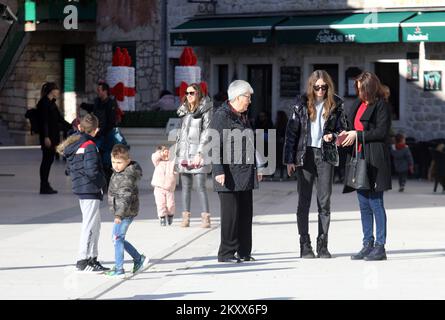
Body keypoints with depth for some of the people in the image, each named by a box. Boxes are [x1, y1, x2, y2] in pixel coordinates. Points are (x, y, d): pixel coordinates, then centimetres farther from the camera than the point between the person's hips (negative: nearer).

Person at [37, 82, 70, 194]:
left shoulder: (52, 103, 16)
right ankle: (44, 186, -2)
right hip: (47, 135, -9)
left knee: (49, 159, 11)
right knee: (46, 159, -6)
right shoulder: (44, 102, -12)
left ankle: (46, 185, 17)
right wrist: (46, 137, -22)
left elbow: (59, 118, 22)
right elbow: (44, 121, -18)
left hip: (54, 134, 9)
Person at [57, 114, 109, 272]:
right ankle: (83, 260, -2)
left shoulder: (73, 144, 10)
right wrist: (102, 183, -8)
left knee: (95, 224, 16)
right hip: (90, 189, -9)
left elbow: (70, 169, 16)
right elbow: (92, 170, -23)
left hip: (80, 188, 9)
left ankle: (92, 259, 20)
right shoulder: (89, 146, -16)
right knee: (90, 225, -4)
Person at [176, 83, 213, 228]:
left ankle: (206, 217, -6)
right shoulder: (184, 111, 15)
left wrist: (200, 153, -16)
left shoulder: (206, 110, -3)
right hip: (184, 153, 6)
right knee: (186, 186, 6)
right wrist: (177, 152, 14)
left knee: (201, 186, -9)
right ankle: (185, 216, 9)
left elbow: (206, 133, -9)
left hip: (198, 152, -6)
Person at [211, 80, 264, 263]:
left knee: (246, 213, 9)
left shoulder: (243, 116, 18)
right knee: (230, 214, -7)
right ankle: (226, 253, -1)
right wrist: (219, 171, -22)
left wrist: (256, 168, 25)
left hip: (245, 173, 9)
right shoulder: (221, 116, -9)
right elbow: (215, 145, -15)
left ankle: (244, 252, 15)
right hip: (229, 175, -9)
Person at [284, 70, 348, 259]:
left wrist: (332, 136, -12)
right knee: (304, 201, 1)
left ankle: (323, 245, 7)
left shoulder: (336, 105, 2)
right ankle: (305, 245, 5)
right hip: (305, 154, -1)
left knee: (325, 201, 1)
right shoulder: (301, 104, -1)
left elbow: (343, 129, 11)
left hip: (326, 155, 1)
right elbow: (291, 132, 1)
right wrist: (289, 159, -3)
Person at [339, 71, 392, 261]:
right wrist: (347, 135, 2)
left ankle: (380, 246, -1)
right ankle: (368, 244, 16)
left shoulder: (381, 106, -7)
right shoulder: (358, 104, 17)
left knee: (375, 203, -5)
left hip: (374, 160, -8)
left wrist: (357, 135, -12)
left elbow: (382, 131, -14)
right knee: (364, 206, 10)